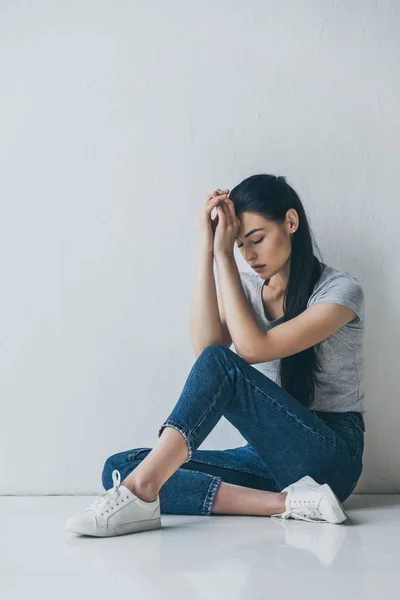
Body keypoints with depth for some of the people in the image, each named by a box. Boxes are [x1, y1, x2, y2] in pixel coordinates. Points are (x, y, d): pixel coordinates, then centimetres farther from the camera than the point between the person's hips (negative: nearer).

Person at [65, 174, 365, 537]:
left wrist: (224, 256, -16)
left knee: (221, 364, -31)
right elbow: (205, 346, -11)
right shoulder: (247, 286, 10)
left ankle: (140, 493, -36)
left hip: (331, 458, -6)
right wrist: (206, 253, -13)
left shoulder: (340, 290, -8)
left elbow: (251, 349, -20)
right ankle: (286, 502, -27)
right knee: (120, 468, -15)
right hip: (269, 455, 6)